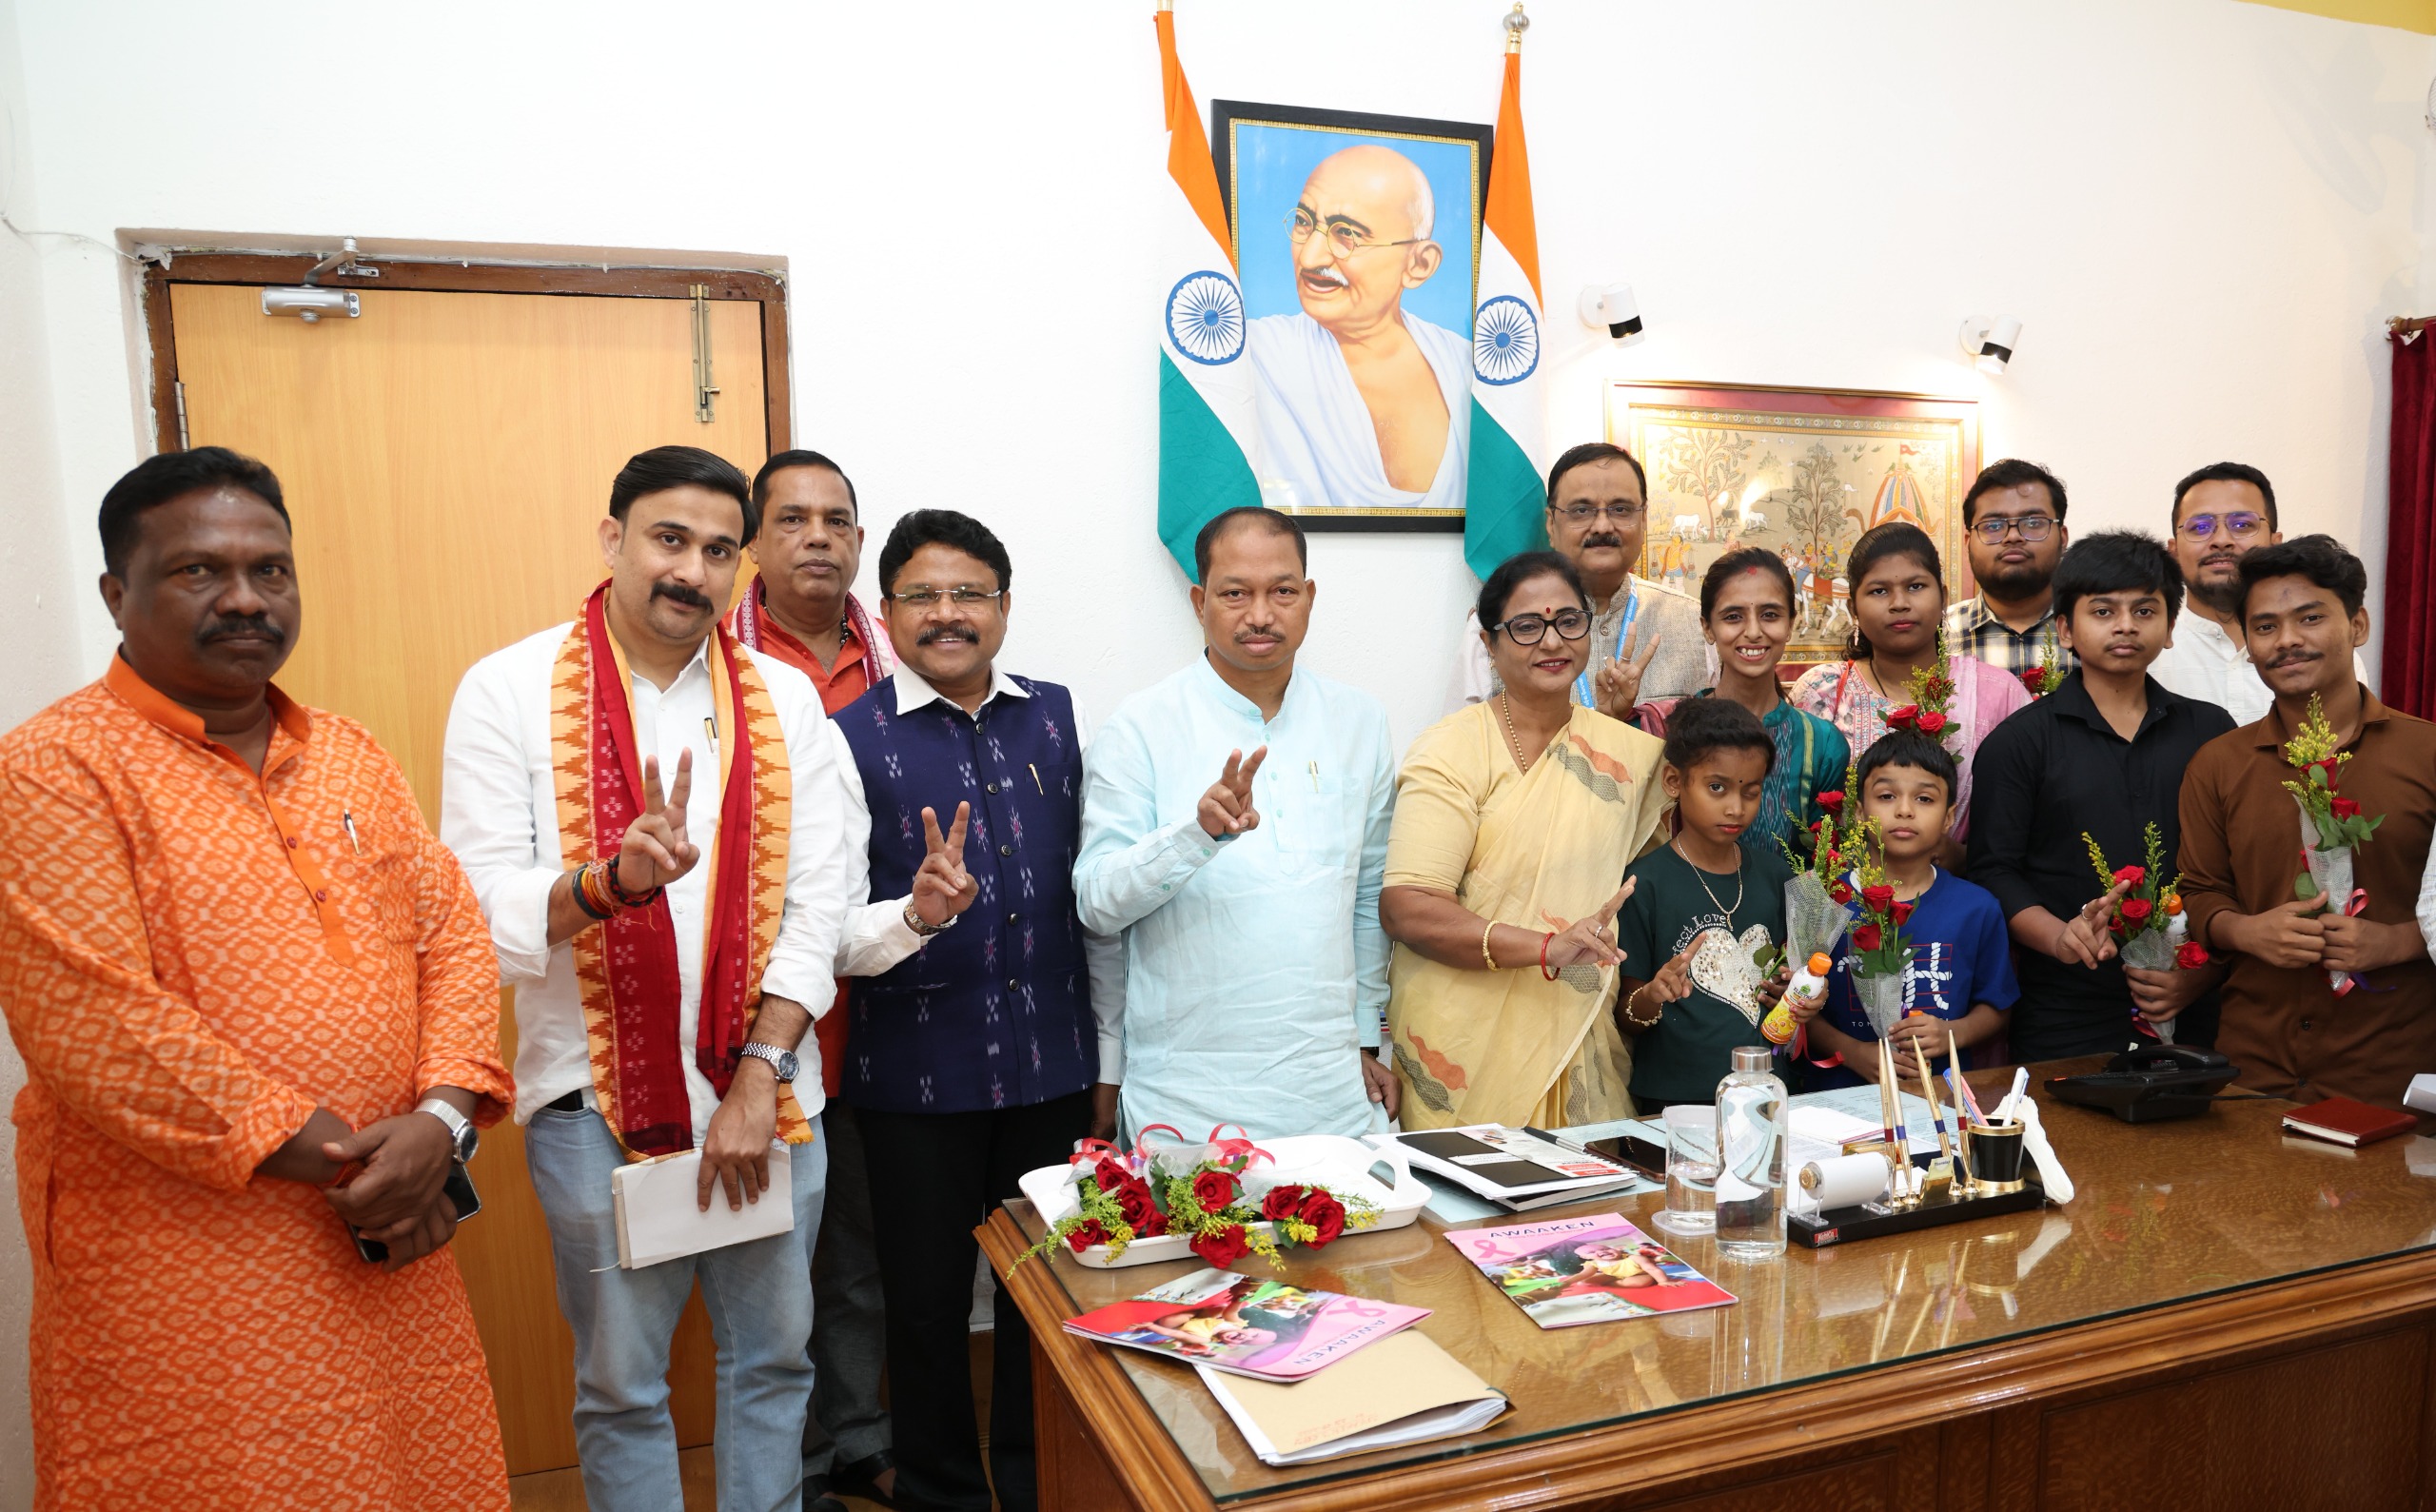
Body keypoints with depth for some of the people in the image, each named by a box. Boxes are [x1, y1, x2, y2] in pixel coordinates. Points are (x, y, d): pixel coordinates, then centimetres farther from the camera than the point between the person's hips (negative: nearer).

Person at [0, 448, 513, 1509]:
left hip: (390, 1245, 6)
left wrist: (440, 1122, -10)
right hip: (185, 1269, -5)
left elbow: (451, 934, 7)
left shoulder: (350, 756, 10)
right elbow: (91, 1025, -17)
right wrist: (336, 1159, -16)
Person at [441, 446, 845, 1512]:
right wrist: (613, 878, -28)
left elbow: (815, 906, 0)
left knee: (775, 1356, 15)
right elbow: (481, 912, -9)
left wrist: (759, 1080, -7)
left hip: (765, 1087, 3)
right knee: (621, 1382, 12)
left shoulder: (783, 699, 4)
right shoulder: (509, 691, -3)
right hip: (599, 1096, -2)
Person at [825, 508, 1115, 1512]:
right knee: (928, 1301, 12)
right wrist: (919, 914, -32)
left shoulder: (1057, 716, 4)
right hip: (917, 1075, -2)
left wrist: (1109, 1048, 9)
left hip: (1051, 1063, 3)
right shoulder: (853, 740, -6)